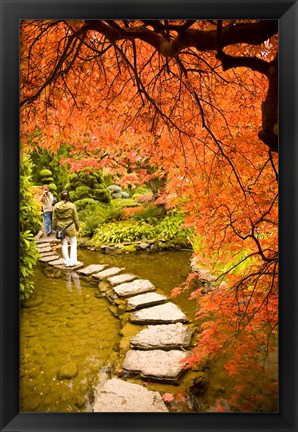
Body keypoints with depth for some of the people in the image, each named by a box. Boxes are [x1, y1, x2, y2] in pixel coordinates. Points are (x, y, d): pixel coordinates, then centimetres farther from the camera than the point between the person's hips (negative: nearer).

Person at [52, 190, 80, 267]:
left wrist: (54, 227, 15)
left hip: (61, 227, 2)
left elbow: (54, 218, 3)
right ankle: (73, 261, 10)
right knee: (73, 244, 12)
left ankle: (67, 262, 18)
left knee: (64, 245, 13)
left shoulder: (56, 206, -4)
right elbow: (75, 218, -4)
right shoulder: (72, 205, -10)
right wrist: (77, 227, 9)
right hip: (70, 227, -2)